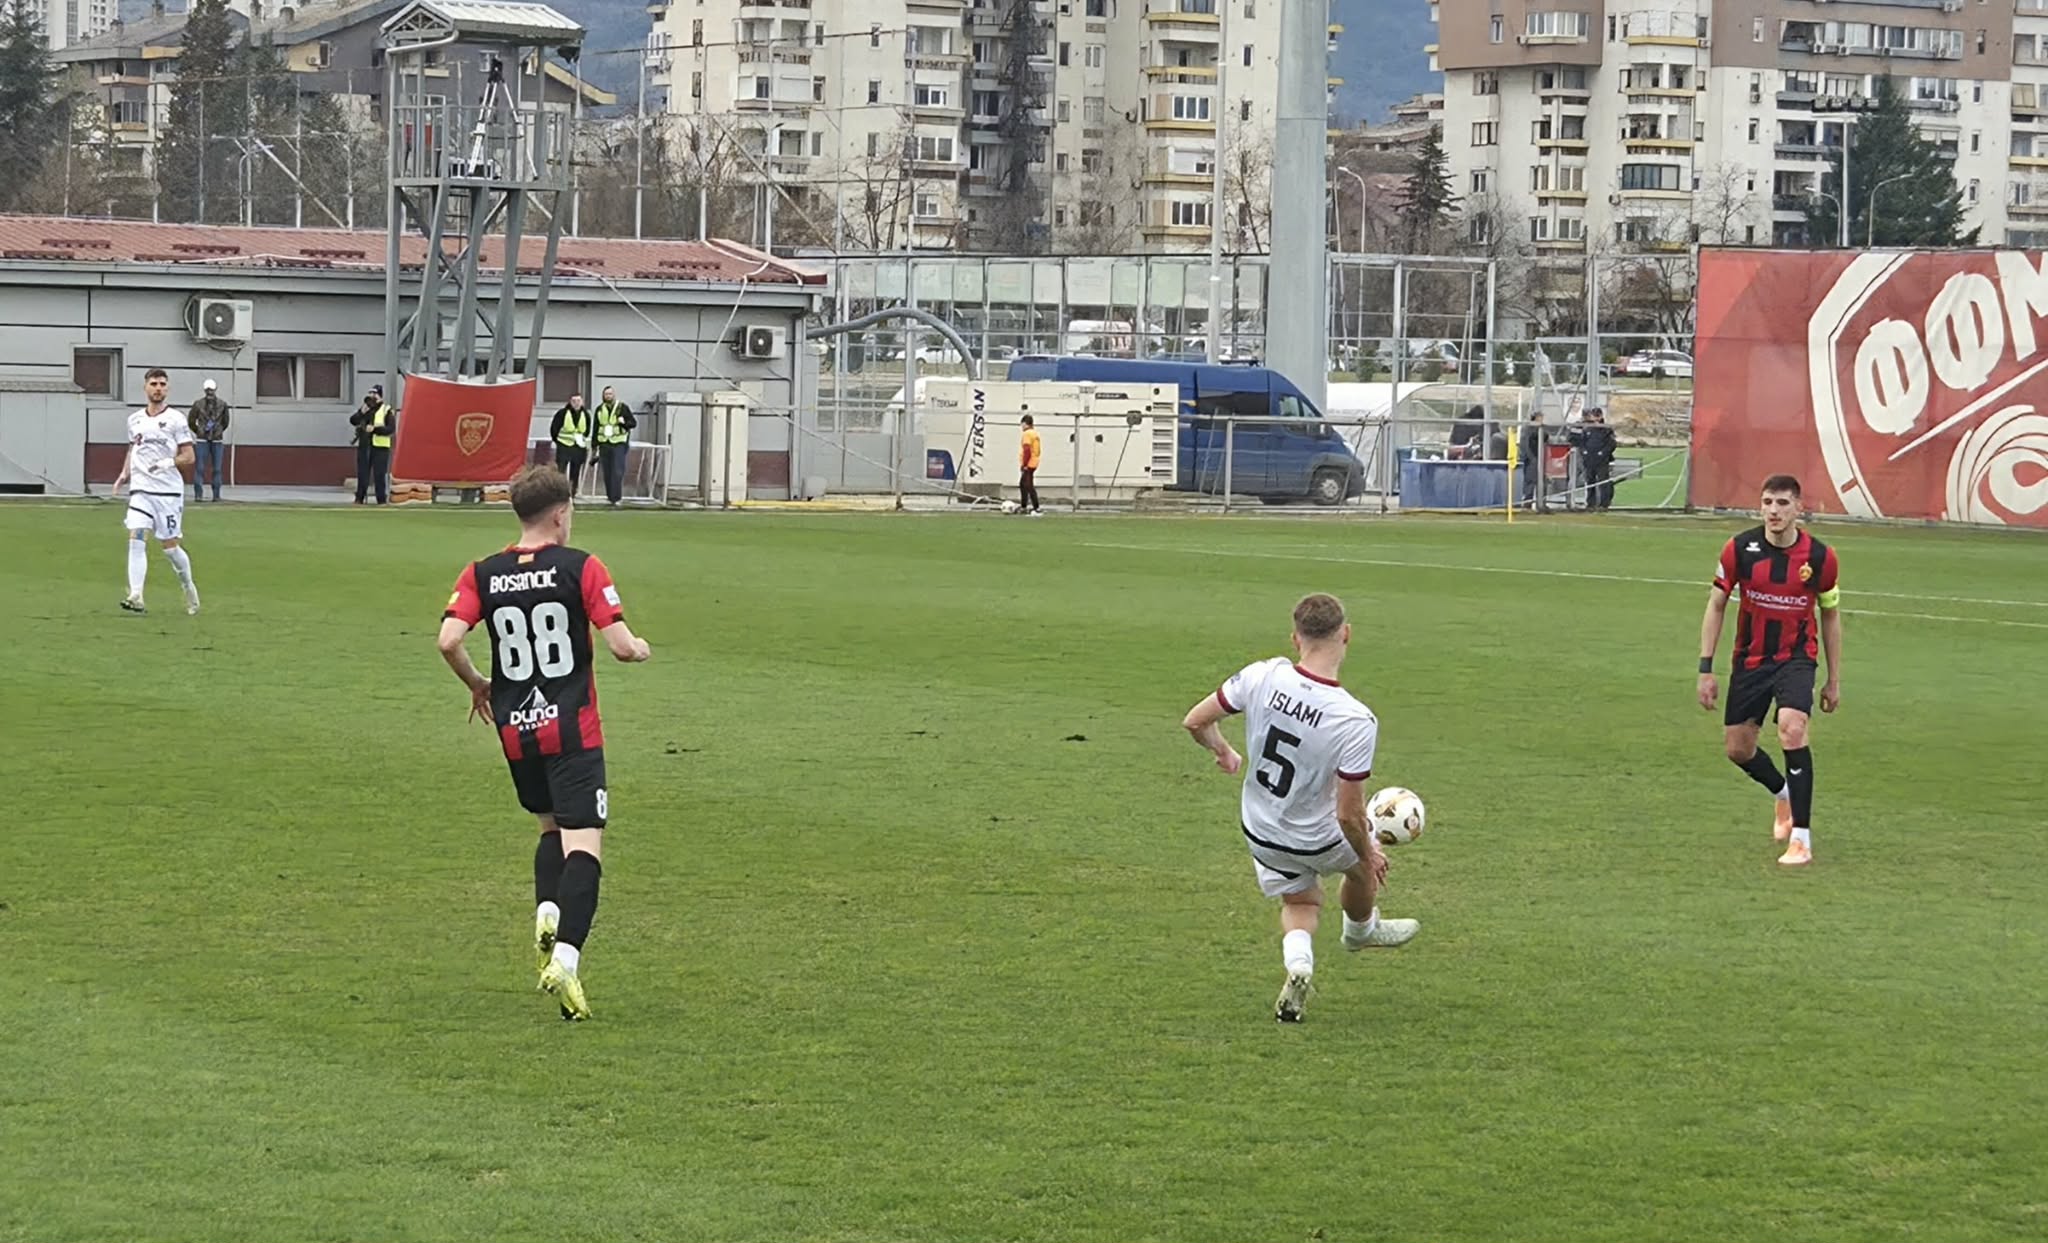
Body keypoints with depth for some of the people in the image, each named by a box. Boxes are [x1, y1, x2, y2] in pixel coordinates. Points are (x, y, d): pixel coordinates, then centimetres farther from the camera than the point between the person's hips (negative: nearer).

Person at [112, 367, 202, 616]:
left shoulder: (176, 420, -2)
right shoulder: (135, 420, 12)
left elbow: (188, 456, -3)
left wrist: (169, 462, -21)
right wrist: (124, 474, 11)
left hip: (168, 490, -3)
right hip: (140, 489, 3)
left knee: (170, 545, 2)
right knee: (136, 539, -14)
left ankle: (189, 587, 28)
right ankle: (136, 597, -20)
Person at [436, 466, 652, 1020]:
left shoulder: (482, 574, 3)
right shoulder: (581, 567, -7)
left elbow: (449, 640, -8)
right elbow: (620, 644, -12)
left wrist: (478, 685, 10)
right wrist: (639, 648, 12)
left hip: (515, 729, 5)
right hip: (572, 727, -5)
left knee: (552, 825, 26)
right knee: (582, 842, -7)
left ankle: (546, 914, 3)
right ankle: (566, 958, -23)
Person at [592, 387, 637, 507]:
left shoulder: (622, 408, 0)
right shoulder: (600, 410, 11)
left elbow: (634, 423, 3)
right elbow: (596, 428, 16)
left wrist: (624, 422, -19)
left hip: (618, 444, -4)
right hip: (604, 444, 4)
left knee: (617, 473, -11)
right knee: (607, 473, 7)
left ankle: (615, 498, -12)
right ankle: (610, 495, 17)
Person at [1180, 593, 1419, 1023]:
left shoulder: (1262, 676, -23)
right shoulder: (1356, 721, -33)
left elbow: (1195, 721, -11)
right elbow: (1349, 814, -27)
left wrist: (1224, 752, 12)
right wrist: (1369, 855, -6)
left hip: (1259, 831, 3)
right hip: (1320, 840, -3)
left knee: (1300, 904, 28)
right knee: (1365, 861, 31)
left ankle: (1297, 962, 1)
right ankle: (1361, 931, 56)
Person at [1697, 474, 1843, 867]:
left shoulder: (1820, 557, -10)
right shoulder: (1739, 549, -10)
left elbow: (1830, 616, 4)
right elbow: (1716, 606, 0)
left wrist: (1834, 680, 6)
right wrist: (1705, 669, -4)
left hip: (1795, 658, -3)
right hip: (1749, 659, 3)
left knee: (1792, 730, -27)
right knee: (1738, 749, 8)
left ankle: (1801, 838, -20)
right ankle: (1784, 794, 42)